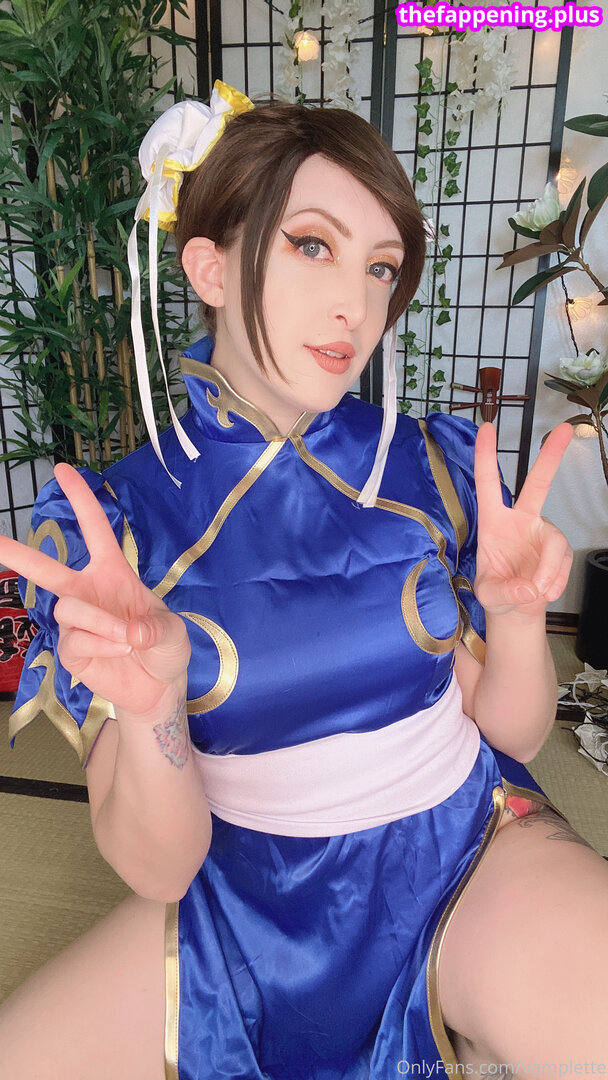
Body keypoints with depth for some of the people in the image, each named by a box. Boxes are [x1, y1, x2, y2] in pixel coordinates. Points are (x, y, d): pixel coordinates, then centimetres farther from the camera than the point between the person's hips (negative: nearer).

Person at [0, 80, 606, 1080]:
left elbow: (513, 733, 0)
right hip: (238, 896, 0)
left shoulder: (436, 466, -7)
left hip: (472, 857, 2)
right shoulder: (110, 521, -11)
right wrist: (150, 714, -31)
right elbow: (157, 870, -11)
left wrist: (516, 619, -20)